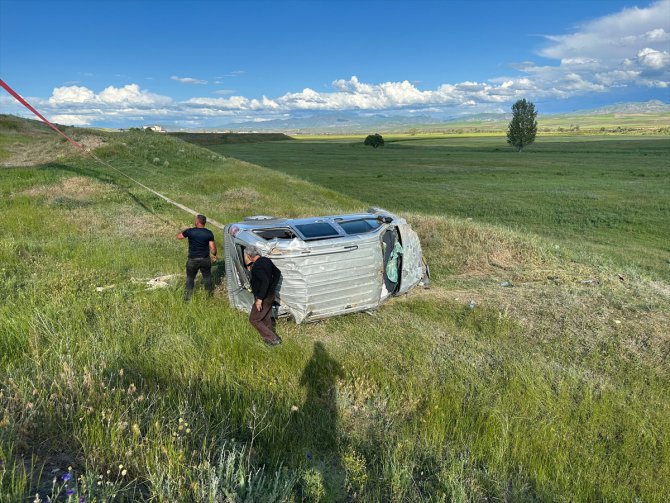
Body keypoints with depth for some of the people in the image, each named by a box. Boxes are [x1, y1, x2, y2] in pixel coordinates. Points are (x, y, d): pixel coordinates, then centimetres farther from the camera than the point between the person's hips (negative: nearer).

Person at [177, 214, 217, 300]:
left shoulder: (189, 231, -14)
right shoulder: (209, 233, -9)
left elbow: (178, 237, 3)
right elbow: (212, 247, -8)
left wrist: (184, 230, 21)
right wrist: (214, 255, 11)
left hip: (193, 260, -2)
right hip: (205, 259, 2)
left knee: (190, 278, 17)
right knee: (207, 277, 20)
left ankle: (188, 295, 24)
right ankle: (210, 292, 35)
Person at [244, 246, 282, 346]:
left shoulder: (257, 266, -26)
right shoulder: (266, 260, 2)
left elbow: (265, 281, -35)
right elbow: (277, 273, 12)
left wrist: (260, 299, -28)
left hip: (263, 298, -9)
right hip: (270, 295, 9)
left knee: (254, 319, 7)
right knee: (266, 318, 22)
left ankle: (272, 339, 8)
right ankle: (270, 337, 34)